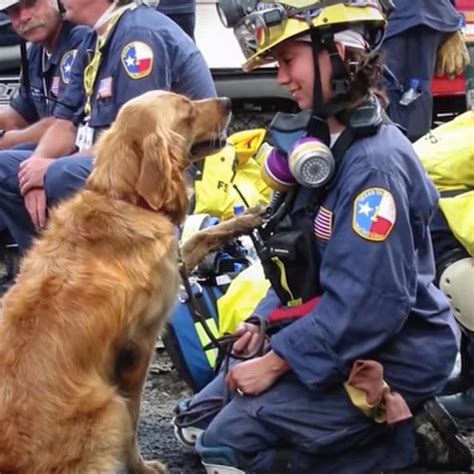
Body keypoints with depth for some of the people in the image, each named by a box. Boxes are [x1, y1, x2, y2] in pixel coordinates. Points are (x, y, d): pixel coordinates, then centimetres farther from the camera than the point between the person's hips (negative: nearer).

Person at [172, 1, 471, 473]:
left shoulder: (374, 162, -25)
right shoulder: (327, 142, 6)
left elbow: (368, 304, -28)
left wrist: (277, 361, -21)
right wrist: (266, 321, 4)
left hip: (386, 360, -10)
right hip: (329, 337, 10)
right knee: (196, 421, 12)